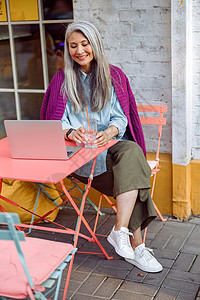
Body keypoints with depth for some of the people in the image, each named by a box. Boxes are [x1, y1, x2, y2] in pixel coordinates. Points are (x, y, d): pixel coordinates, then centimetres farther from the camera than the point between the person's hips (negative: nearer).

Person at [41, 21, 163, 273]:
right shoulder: (61, 80, 10)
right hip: (78, 151, -2)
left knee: (132, 151, -35)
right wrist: (71, 132, -22)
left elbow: (121, 117, 5)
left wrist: (111, 131, -19)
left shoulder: (114, 76, 12)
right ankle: (135, 245, -27)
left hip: (111, 143, 2)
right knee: (130, 175, -31)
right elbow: (56, 120, 1)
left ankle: (120, 231, -36)